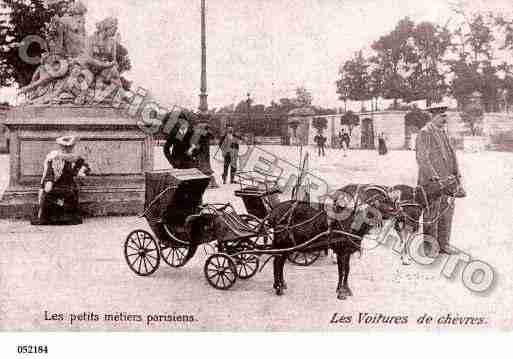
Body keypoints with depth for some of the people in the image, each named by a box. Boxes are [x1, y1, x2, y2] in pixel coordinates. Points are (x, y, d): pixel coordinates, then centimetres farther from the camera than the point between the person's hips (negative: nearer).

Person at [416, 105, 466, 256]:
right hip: (430, 182, -8)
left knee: (447, 212, 10)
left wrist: (457, 176, 11)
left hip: (446, 181, 8)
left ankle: (443, 245, 20)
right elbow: (422, 158, -16)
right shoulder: (424, 133, -9)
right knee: (431, 215, -2)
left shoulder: (443, 133, 17)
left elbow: (451, 155, 18)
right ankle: (428, 247, 8)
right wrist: (434, 177, -21)